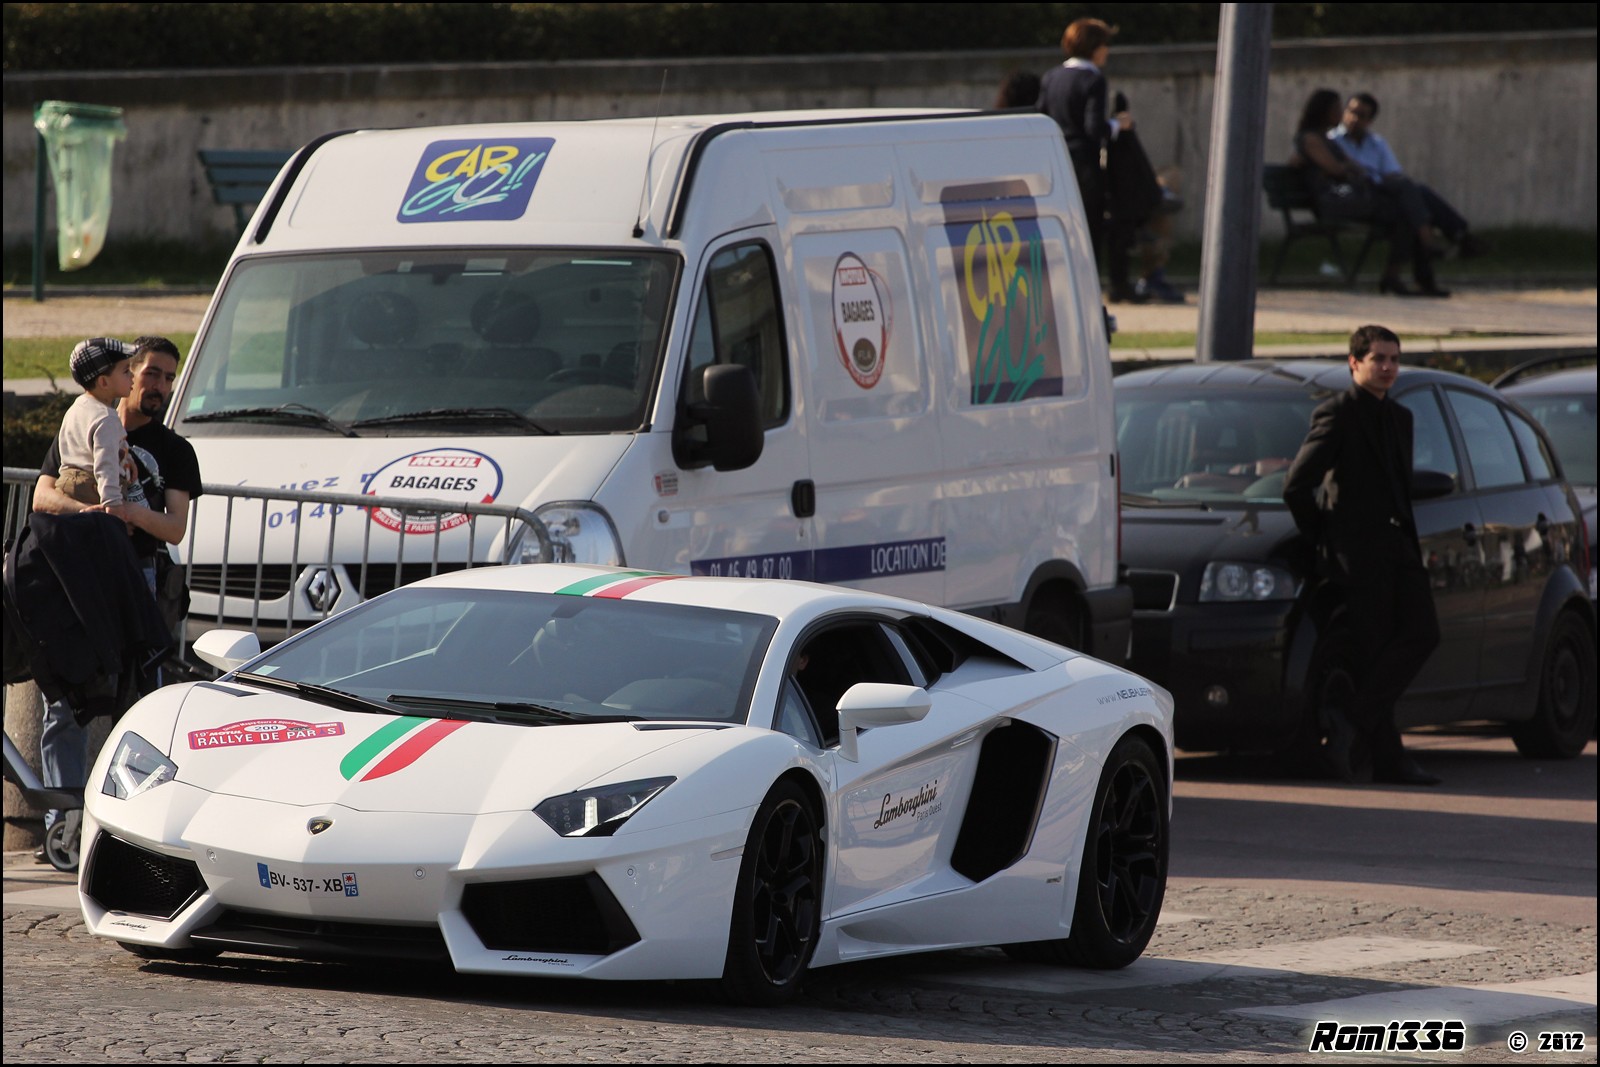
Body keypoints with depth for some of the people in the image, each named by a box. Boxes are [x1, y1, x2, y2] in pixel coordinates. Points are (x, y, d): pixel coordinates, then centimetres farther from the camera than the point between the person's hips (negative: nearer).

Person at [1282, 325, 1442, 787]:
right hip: (1359, 554, -7)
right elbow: (1296, 486, -10)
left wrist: (1408, 537, 14)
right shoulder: (1336, 416, -5)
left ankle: (1354, 721, -4)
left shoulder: (1400, 418, 19)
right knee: (1374, 653, -6)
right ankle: (1386, 759, -2)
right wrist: (1325, 540, -2)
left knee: (1422, 634, -8)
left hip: (1399, 547, 7)